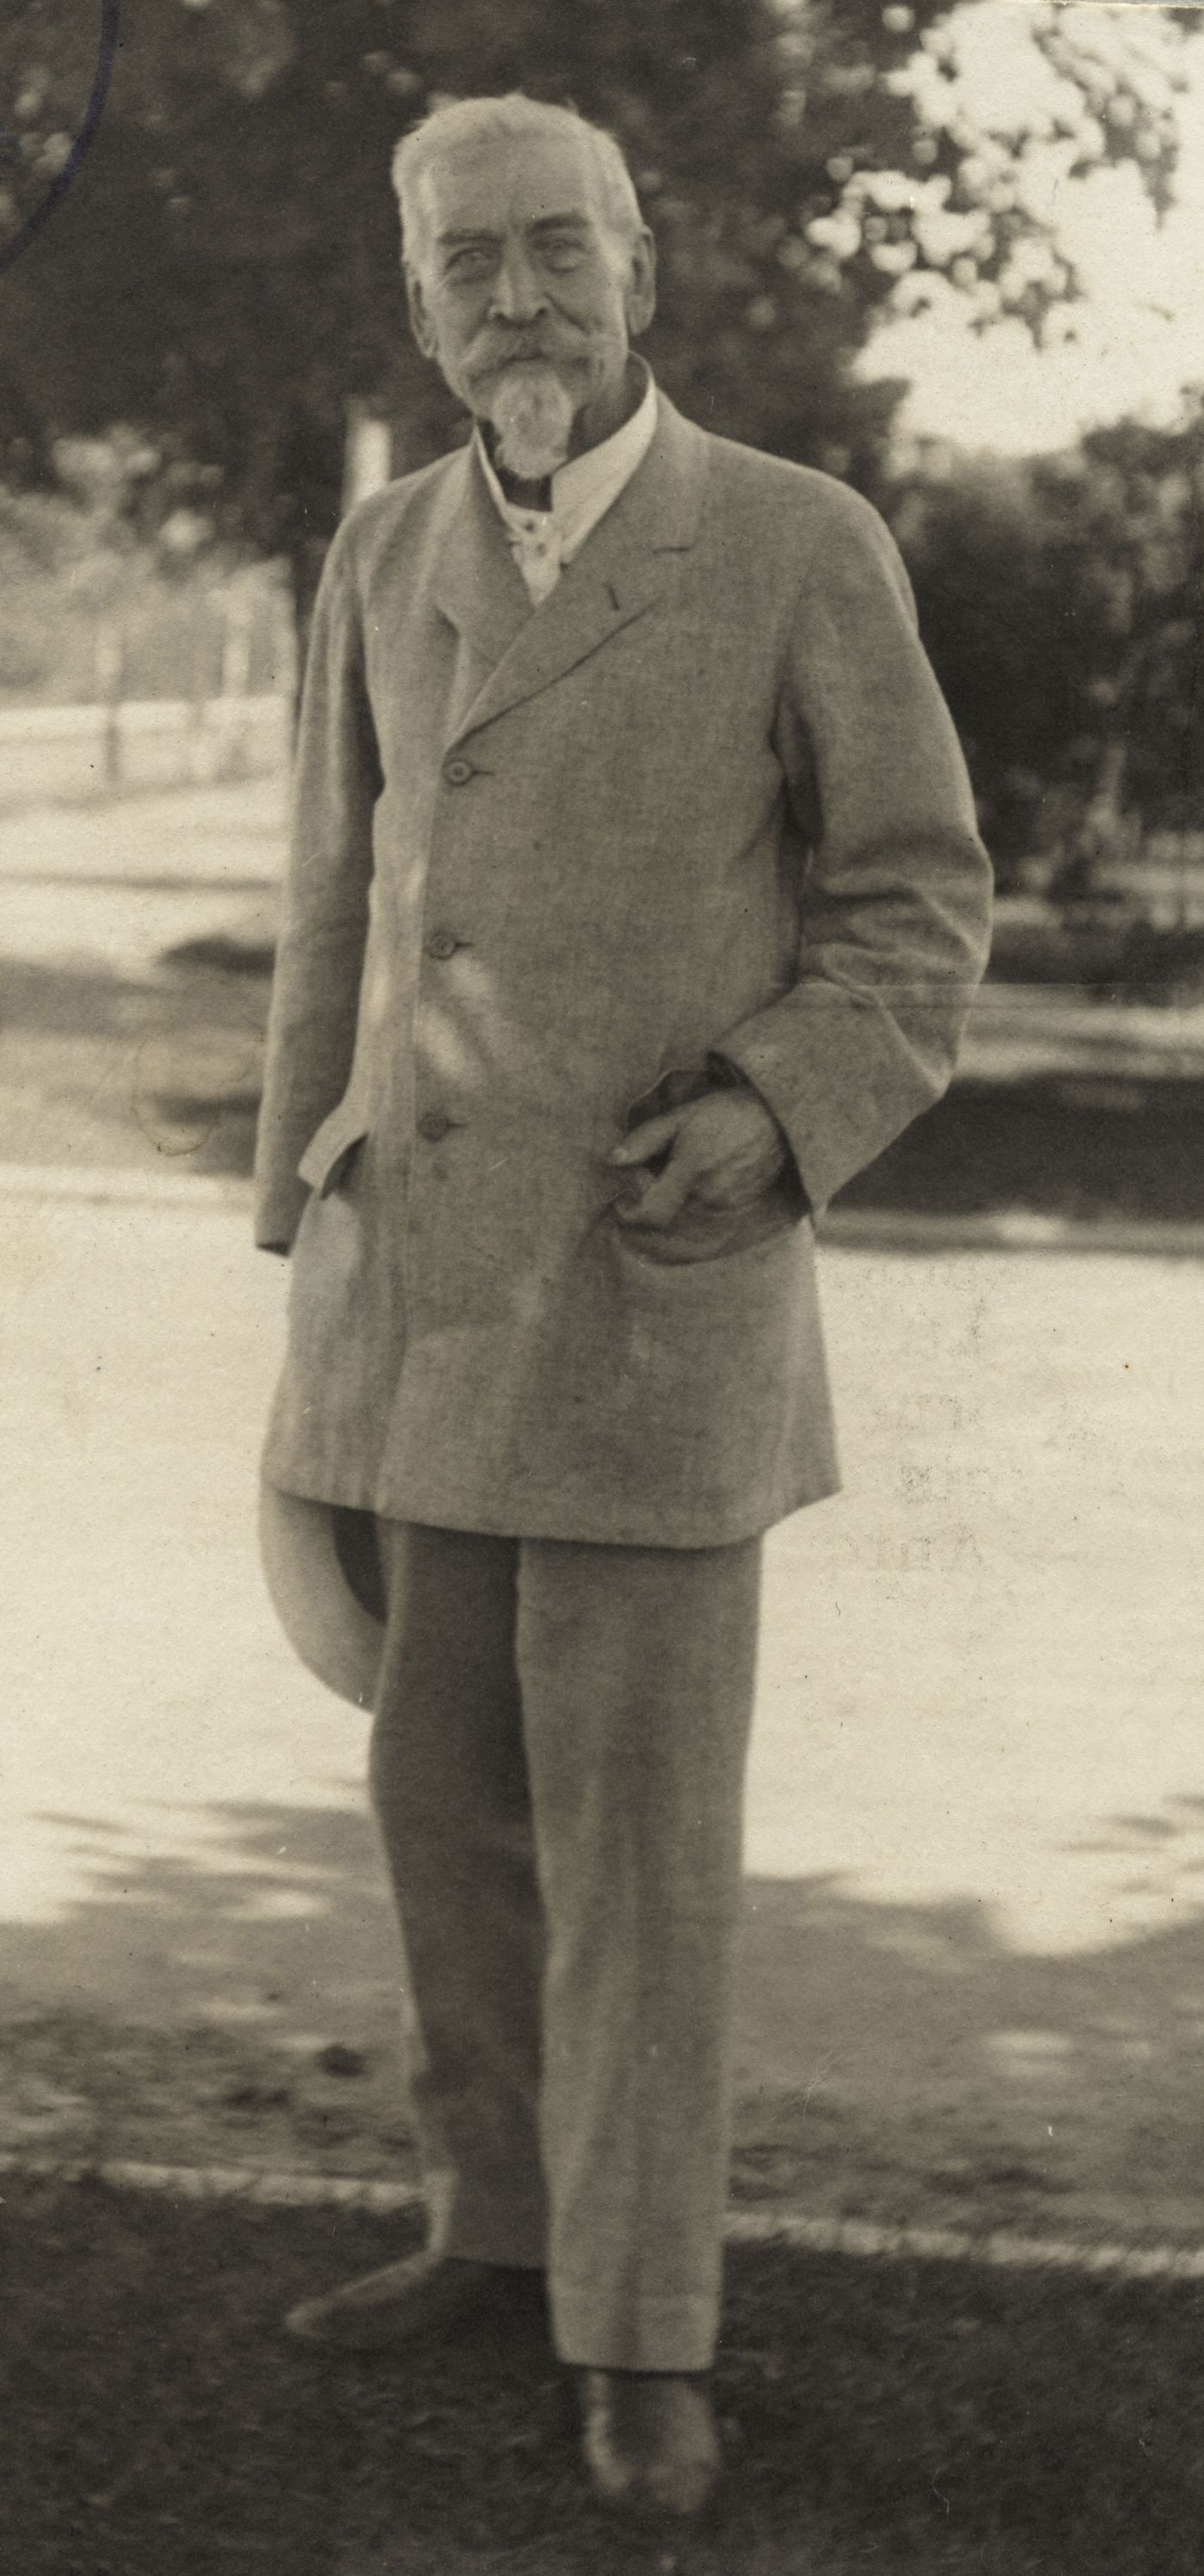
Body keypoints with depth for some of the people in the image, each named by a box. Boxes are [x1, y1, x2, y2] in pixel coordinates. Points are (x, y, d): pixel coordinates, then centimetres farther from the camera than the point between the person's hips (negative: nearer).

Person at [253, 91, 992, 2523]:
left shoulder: (805, 546, -7)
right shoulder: (387, 556, 7)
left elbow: (919, 911, -3)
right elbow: (343, 925, 12)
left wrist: (774, 1127, -20)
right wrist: (309, 1277, 12)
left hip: (659, 1279, -5)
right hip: (424, 1282, 5)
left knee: (636, 1816, -4)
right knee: (446, 1790, 12)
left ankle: (642, 2329, 7)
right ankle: (508, 2216, 28)